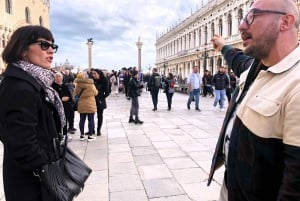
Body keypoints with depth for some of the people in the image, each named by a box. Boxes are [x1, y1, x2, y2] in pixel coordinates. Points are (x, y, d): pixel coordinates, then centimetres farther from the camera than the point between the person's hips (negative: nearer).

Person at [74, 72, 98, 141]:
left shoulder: (78, 84, -3)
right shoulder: (91, 84, -10)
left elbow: (76, 93, 8)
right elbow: (95, 93, 2)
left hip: (81, 105, 3)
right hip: (90, 105, -3)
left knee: (82, 120, 11)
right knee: (91, 120, 4)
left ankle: (82, 135, 18)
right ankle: (90, 136, 7)